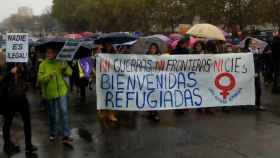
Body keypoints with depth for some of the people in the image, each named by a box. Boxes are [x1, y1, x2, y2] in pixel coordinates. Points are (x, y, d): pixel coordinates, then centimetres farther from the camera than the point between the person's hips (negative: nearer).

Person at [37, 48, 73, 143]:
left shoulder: (60, 62, 2)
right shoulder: (43, 65, -3)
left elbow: (69, 73, 0)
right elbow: (40, 78, -10)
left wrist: (66, 68, -21)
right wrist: (49, 75, -27)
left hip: (61, 91, 1)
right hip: (50, 93, 0)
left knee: (64, 112, -6)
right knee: (52, 115, 12)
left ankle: (66, 135, -2)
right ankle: (52, 133, 30)